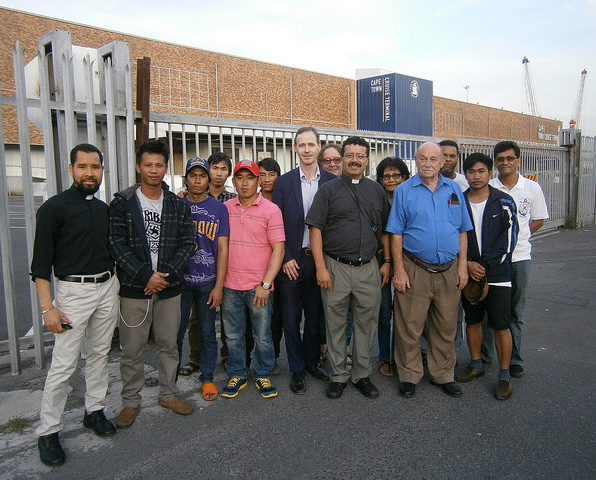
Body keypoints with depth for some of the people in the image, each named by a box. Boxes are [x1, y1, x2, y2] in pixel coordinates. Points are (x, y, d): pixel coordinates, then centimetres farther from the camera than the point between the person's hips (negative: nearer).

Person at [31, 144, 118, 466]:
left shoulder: (103, 208, 10)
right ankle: (48, 431, 12)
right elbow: (41, 262, -10)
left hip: (107, 288, 6)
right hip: (73, 291, -6)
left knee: (99, 354, 14)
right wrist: (47, 307, -15)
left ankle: (94, 411, 29)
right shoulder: (55, 207, -8)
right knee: (63, 364, -3)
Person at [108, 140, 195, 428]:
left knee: (169, 345, 13)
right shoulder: (122, 203, -1)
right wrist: (146, 276, -15)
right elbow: (117, 245, -8)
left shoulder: (178, 205, 6)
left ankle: (168, 394, 31)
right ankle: (131, 401, 24)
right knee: (132, 349, 6)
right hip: (133, 288, -2)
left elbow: (187, 243, 2)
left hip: (169, 287, 3)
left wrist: (166, 273, -11)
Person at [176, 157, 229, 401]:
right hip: (179, 279, 1)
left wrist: (219, 285, -5)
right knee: (175, 331, 9)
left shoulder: (219, 208, 1)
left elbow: (222, 249, 0)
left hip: (208, 281, 0)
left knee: (207, 333, 9)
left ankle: (207, 377, 25)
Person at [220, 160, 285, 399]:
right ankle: (237, 375, 30)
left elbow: (278, 249, -7)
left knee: (263, 336, 7)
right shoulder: (226, 208, 6)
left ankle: (263, 376, 26)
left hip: (258, 287, -3)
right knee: (233, 335, 13)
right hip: (230, 285, 3)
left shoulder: (270, 209, -4)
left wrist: (265, 284, -14)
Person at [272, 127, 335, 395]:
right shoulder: (283, 183, 0)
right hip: (291, 260, -1)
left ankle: (312, 362, 33)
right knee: (291, 319, 7)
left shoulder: (332, 182, 2)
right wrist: (285, 259, -8)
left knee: (315, 317, 14)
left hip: (320, 259, 1)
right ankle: (297, 370, 22)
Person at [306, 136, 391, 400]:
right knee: (335, 324, 7)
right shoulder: (328, 189, 1)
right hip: (335, 267, -2)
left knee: (366, 323, 9)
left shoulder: (377, 190, 12)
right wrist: (320, 267, -11)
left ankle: (362, 375, 25)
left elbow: (385, 230, 15)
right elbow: (315, 229, -5)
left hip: (368, 268, 3)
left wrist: (387, 262, 8)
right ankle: (338, 375, 22)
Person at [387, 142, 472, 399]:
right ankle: (409, 375, 20)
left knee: (446, 327, 13)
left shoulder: (454, 189, 9)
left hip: (448, 271, 3)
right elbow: (396, 234, -4)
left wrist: (462, 266, 4)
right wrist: (399, 270, -9)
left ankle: (443, 375, 30)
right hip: (415, 270, -3)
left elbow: (462, 231, 11)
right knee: (410, 327, 3)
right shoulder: (404, 190, -1)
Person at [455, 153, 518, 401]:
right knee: (472, 321, 13)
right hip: (468, 273, 3)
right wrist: (467, 264, -9)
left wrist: (485, 266, -14)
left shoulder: (504, 203, -1)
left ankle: (504, 375, 13)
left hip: (497, 274, -2)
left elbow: (508, 240, -7)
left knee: (501, 325, 0)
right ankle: (476, 364, 30)